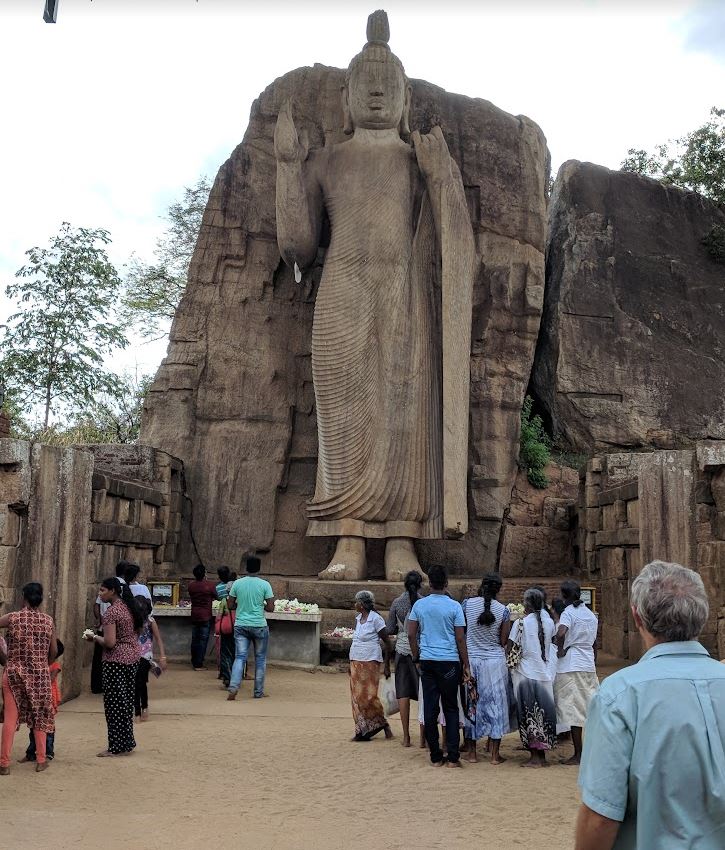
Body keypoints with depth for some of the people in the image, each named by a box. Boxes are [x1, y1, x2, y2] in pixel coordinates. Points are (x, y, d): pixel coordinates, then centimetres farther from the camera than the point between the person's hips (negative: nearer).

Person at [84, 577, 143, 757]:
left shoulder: (111, 611, -17)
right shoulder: (130, 607, 9)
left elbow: (110, 642, -22)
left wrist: (95, 637, -4)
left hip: (115, 661, -9)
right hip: (132, 657, 9)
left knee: (114, 703, 1)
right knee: (127, 701, 15)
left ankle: (117, 747, 7)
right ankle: (127, 742, 23)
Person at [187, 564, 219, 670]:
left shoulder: (191, 585, -2)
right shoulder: (210, 585, -14)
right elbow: (215, 597, 1)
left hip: (194, 616, 4)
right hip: (206, 616, -4)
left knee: (195, 640, 13)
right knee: (203, 640, 1)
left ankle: (194, 662, 21)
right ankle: (199, 664, 2)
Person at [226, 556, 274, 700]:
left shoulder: (237, 583, 0)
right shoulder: (265, 585, -7)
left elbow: (230, 606, 3)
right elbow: (270, 608, -7)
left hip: (240, 625, 2)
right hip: (259, 626, -2)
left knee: (240, 657, 3)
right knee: (260, 658, 11)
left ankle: (233, 687, -16)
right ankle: (258, 692, 15)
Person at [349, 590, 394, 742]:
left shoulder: (375, 619, -11)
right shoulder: (358, 618, 11)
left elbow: (387, 643, -9)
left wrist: (387, 666, -9)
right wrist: (351, 664, 17)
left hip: (370, 662, -8)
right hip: (356, 662, 8)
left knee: (368, 696, -6)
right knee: (357, 697, 5)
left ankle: (383, 724, 12)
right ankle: (363, 731, 11)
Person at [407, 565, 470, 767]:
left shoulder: (419, 605, 2)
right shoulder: (454, 606, -5)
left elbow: (411, 634, 3)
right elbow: (460, 638, -5)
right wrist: (466, 665, 2)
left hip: (427, 661, 2)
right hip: (449, 661, -2)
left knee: (430, 708, 7)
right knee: (451, 708, 7)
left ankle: (435, 757, 12)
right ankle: (453, 757, 4)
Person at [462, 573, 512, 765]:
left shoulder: (468, 604, -6)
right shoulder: (504, 610, -7)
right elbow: (503, 641, -4)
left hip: (471, 659, 1)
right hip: (495, 661, -1)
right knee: (496, 704, 8)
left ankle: (472, 752, 15)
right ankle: (495, 754, 10)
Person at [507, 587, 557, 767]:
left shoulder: (521, 623, -11)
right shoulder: (549, 622, 2)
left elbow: (509, 648, -9)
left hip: (526, 673, -5)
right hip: (545, 673, 5)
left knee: (529, 714, 1)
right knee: (543, 712, 11)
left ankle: (535, 757, 3)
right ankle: (542, 755, 17)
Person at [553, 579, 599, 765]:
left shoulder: (569, 612, -10)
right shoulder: (591, 614, 12)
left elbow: (561, 633, -30)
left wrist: (560, 649, -14)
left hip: (571, 666, -7)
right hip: (589, 666, 7)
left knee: (573, 710, -2)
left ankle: (578, 754, 2)